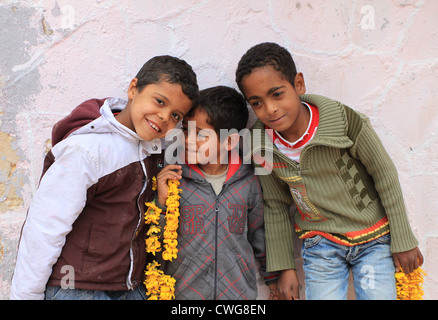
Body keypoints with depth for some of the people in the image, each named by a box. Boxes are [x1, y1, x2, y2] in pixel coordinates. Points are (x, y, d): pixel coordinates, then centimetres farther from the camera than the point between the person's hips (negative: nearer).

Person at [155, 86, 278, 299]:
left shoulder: (247, 182, -5)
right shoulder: (173, 179, -10)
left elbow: (259, 234, 9)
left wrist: (273, 278, 17)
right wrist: (162, 202, -20)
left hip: (240, 290, 2)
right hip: (184, 291, -1)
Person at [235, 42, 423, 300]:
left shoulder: (344, 121, -21)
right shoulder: (261, 146, -11)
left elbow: (386, 177, -10)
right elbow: (276, 207, 2)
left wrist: (404, 241, -3)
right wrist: (285, 267, 6)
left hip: (374, 239, -1)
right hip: (320, 245, 2)